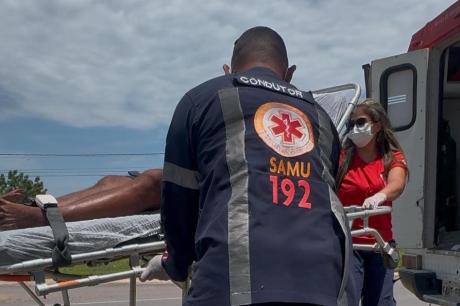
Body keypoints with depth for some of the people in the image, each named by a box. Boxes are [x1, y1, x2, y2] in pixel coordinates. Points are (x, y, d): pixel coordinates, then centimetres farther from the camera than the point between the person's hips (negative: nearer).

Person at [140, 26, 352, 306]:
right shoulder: (320, 118, 26)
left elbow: (177, 199, 16)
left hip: (236, 282, -4)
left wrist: (176, 264, 35)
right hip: (323, 283, 4)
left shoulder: (202, 99, 15)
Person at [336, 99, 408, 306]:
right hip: (347, 243, -2)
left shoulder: (393, 158, 4)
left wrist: (379, 196, -39)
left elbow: (397, 186, -17)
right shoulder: (342, 157, -1)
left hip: (380, 243, 3)